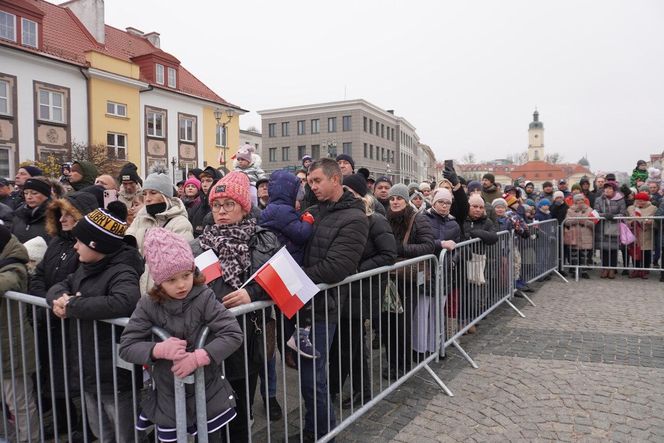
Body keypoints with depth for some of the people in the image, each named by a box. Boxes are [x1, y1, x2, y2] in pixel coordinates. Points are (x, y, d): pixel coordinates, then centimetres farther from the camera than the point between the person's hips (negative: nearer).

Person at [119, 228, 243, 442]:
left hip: (209, 394, -1)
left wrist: (197, 358, -28)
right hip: (168, 398, 1)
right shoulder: (148, 306, -10)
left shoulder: (204, 298, -16)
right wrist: (159, 350, -25)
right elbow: (126, 347, -8)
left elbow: (233, 334, -20)